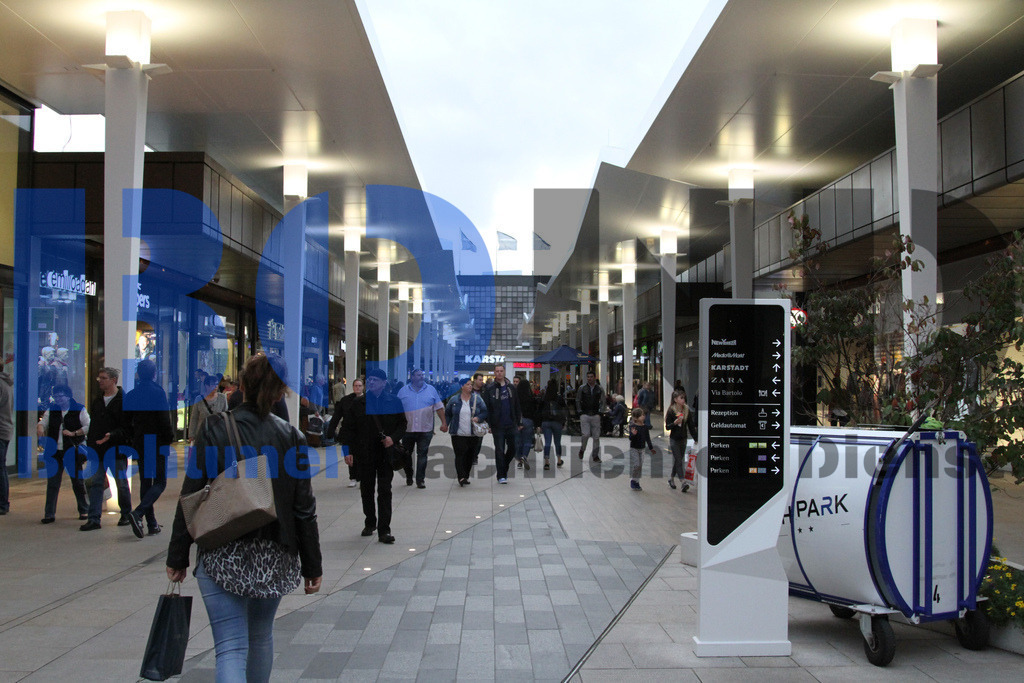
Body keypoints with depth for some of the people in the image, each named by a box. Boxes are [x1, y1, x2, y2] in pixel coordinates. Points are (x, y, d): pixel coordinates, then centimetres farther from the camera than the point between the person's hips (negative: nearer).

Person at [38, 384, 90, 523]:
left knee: (78, 482, 6)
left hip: (72, 451, -3)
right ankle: (49, 514, 4)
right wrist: (40, 427, -12)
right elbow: (43, 423, 11)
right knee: (52, 483, 1)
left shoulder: (79, 409, -1)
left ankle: (84, 511, 18)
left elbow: (89, 427, -5)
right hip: (54, 452, 3)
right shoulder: (51, 410, 10)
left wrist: (74, 433, -15)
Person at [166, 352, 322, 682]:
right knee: (261, 636, 23)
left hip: (222, 557, -2)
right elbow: (304, 508, -2)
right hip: (274, 558, 3)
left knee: (231, 648, -4)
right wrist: (312, 565, 7)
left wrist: (177, 557, 3)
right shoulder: (290, 437, -4)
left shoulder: (214, 430, -8)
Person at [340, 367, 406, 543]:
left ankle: (384, 530, -4)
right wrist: (348, 451, -3)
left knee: (385, 491, -5)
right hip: (364, 455, 2)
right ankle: (370, 523, 31)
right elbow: (347, 428, 5)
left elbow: (403, 425, 8)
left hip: (386, 454, -2)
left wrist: (393, 438, -11)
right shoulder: (357, 403, 5)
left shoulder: (394, 402, 4)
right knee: (366, 490, 13)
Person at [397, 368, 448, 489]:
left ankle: (420, 480, 1)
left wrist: (444, 422, 1)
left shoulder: (431, 390, 8)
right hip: (407, 429, 1)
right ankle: (408, 477, 25)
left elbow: (439, 407, 8)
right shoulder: (403, 391, 7)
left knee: (422, 455, -3)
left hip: (425, 429, -1)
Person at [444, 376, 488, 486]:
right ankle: (461, 477, -15)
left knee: (470, 456, 6)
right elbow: (447, 413, 14)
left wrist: (479, 417, -13)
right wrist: (445, 424, 4)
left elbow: (485, 411, 6)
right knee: (460, 455, -13)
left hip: (473, 435, 2)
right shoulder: (454, 400, 5)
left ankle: (466, 476, 20)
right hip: (458, 434, -2)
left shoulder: (477, 399, 5)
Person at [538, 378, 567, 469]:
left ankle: (546, 462, -14)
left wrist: (540, 425, 7)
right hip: (557, 422, -1)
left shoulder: (543, 399, -1)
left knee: (547, 443, -1)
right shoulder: (560, 398, -5)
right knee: (557, 442, 15)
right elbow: (564, 412, -2)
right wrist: (563, 424, 8)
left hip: (545, 422, 1)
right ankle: (559, 461, 26)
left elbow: (539, 412, 1)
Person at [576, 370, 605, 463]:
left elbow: (602, 402, 13)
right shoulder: (582, 388, 4)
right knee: (586, 434, -13)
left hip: (595, 415, 1)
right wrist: (580, 411, 3)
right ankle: (582, 449, 15)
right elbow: (578, 401, 11)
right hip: (584, 415, -1)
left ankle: (596, 456, 9)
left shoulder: (600, 389, 7)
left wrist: (600, 412, 1)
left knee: (596, 436, 0)